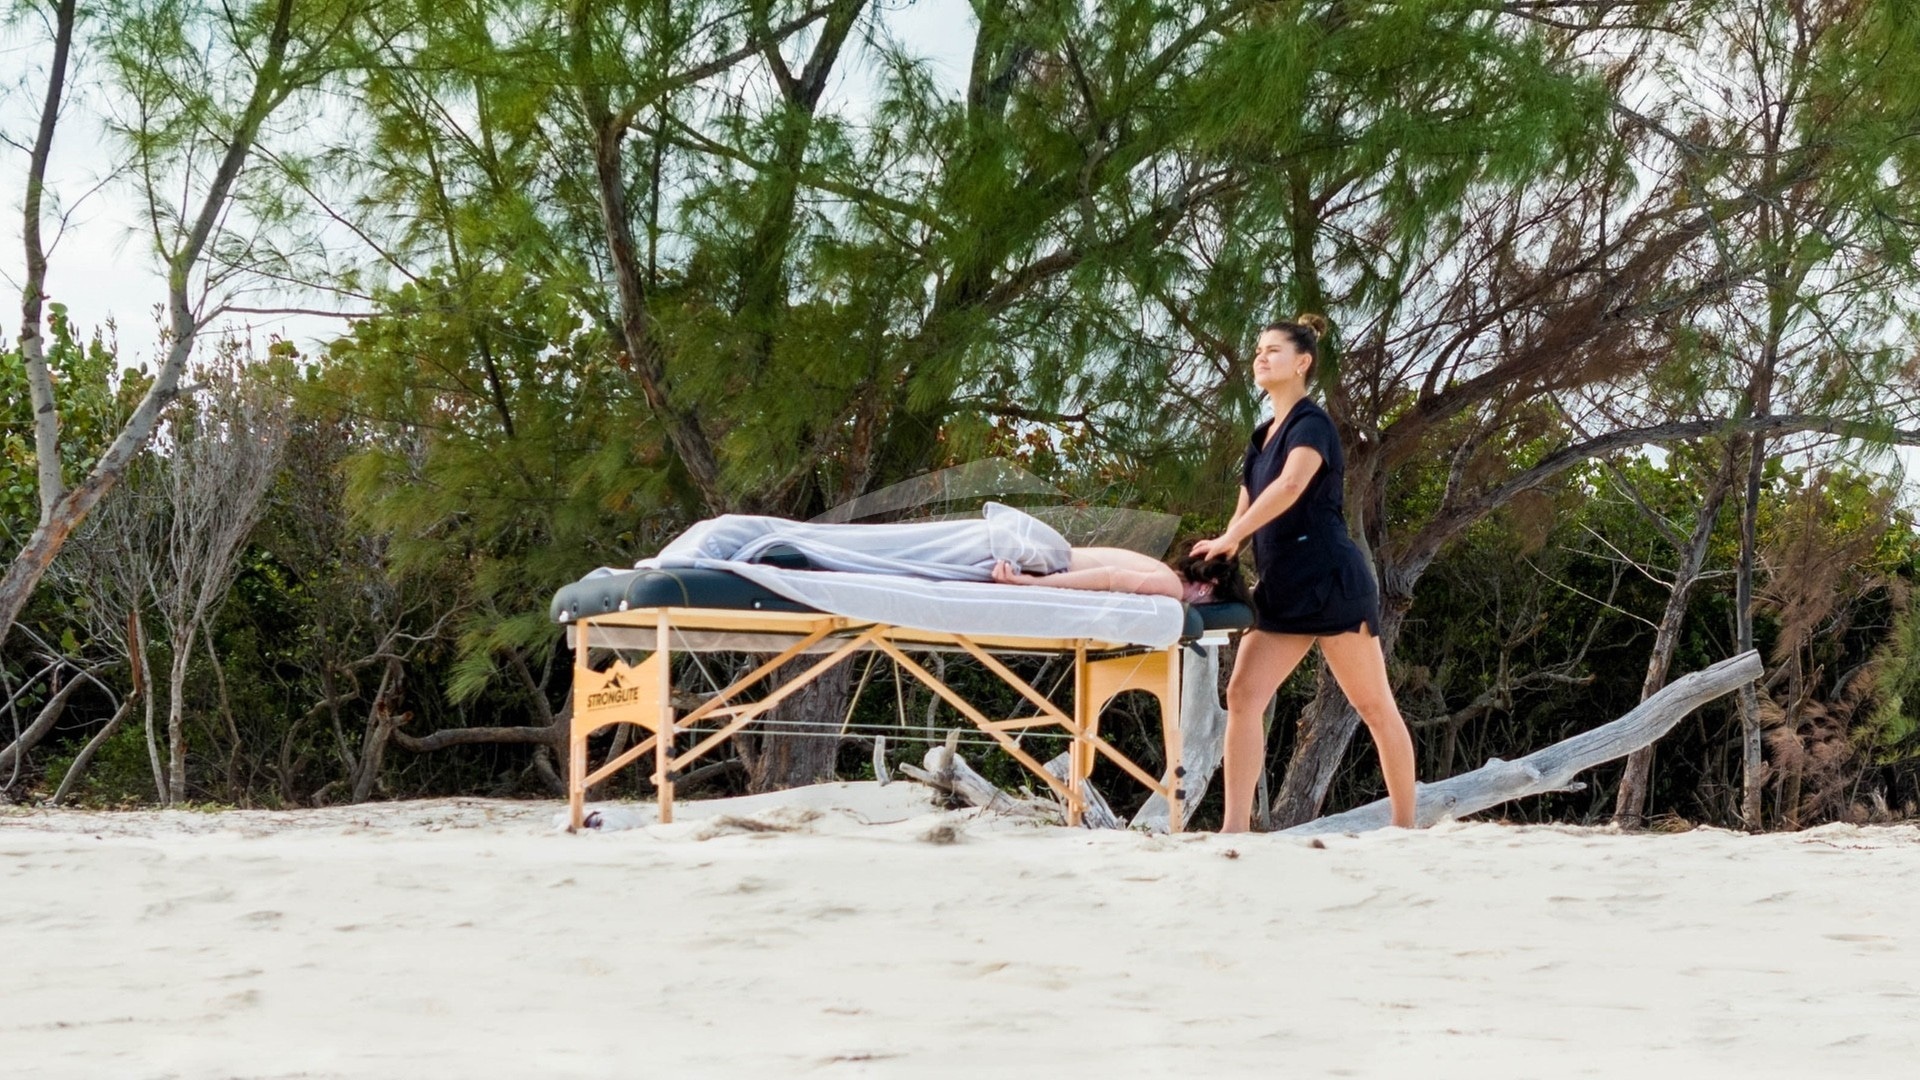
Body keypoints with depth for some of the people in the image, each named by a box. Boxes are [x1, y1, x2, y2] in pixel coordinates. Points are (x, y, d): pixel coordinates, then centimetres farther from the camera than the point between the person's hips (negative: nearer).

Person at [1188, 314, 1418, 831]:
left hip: (1330, 583, -8)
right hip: (1281, 591, 8)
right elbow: (1246, 511, 18)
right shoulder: (1263, 437, 18)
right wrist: (1217, 553, -1)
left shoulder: (1311, 423, -8)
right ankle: (1235, 827, -9)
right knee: (1243, 695, -5)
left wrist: (1230, 537, -31)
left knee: (1374, 706, 0)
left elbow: (1292, 485, -26)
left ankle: (1406, 825, 7)